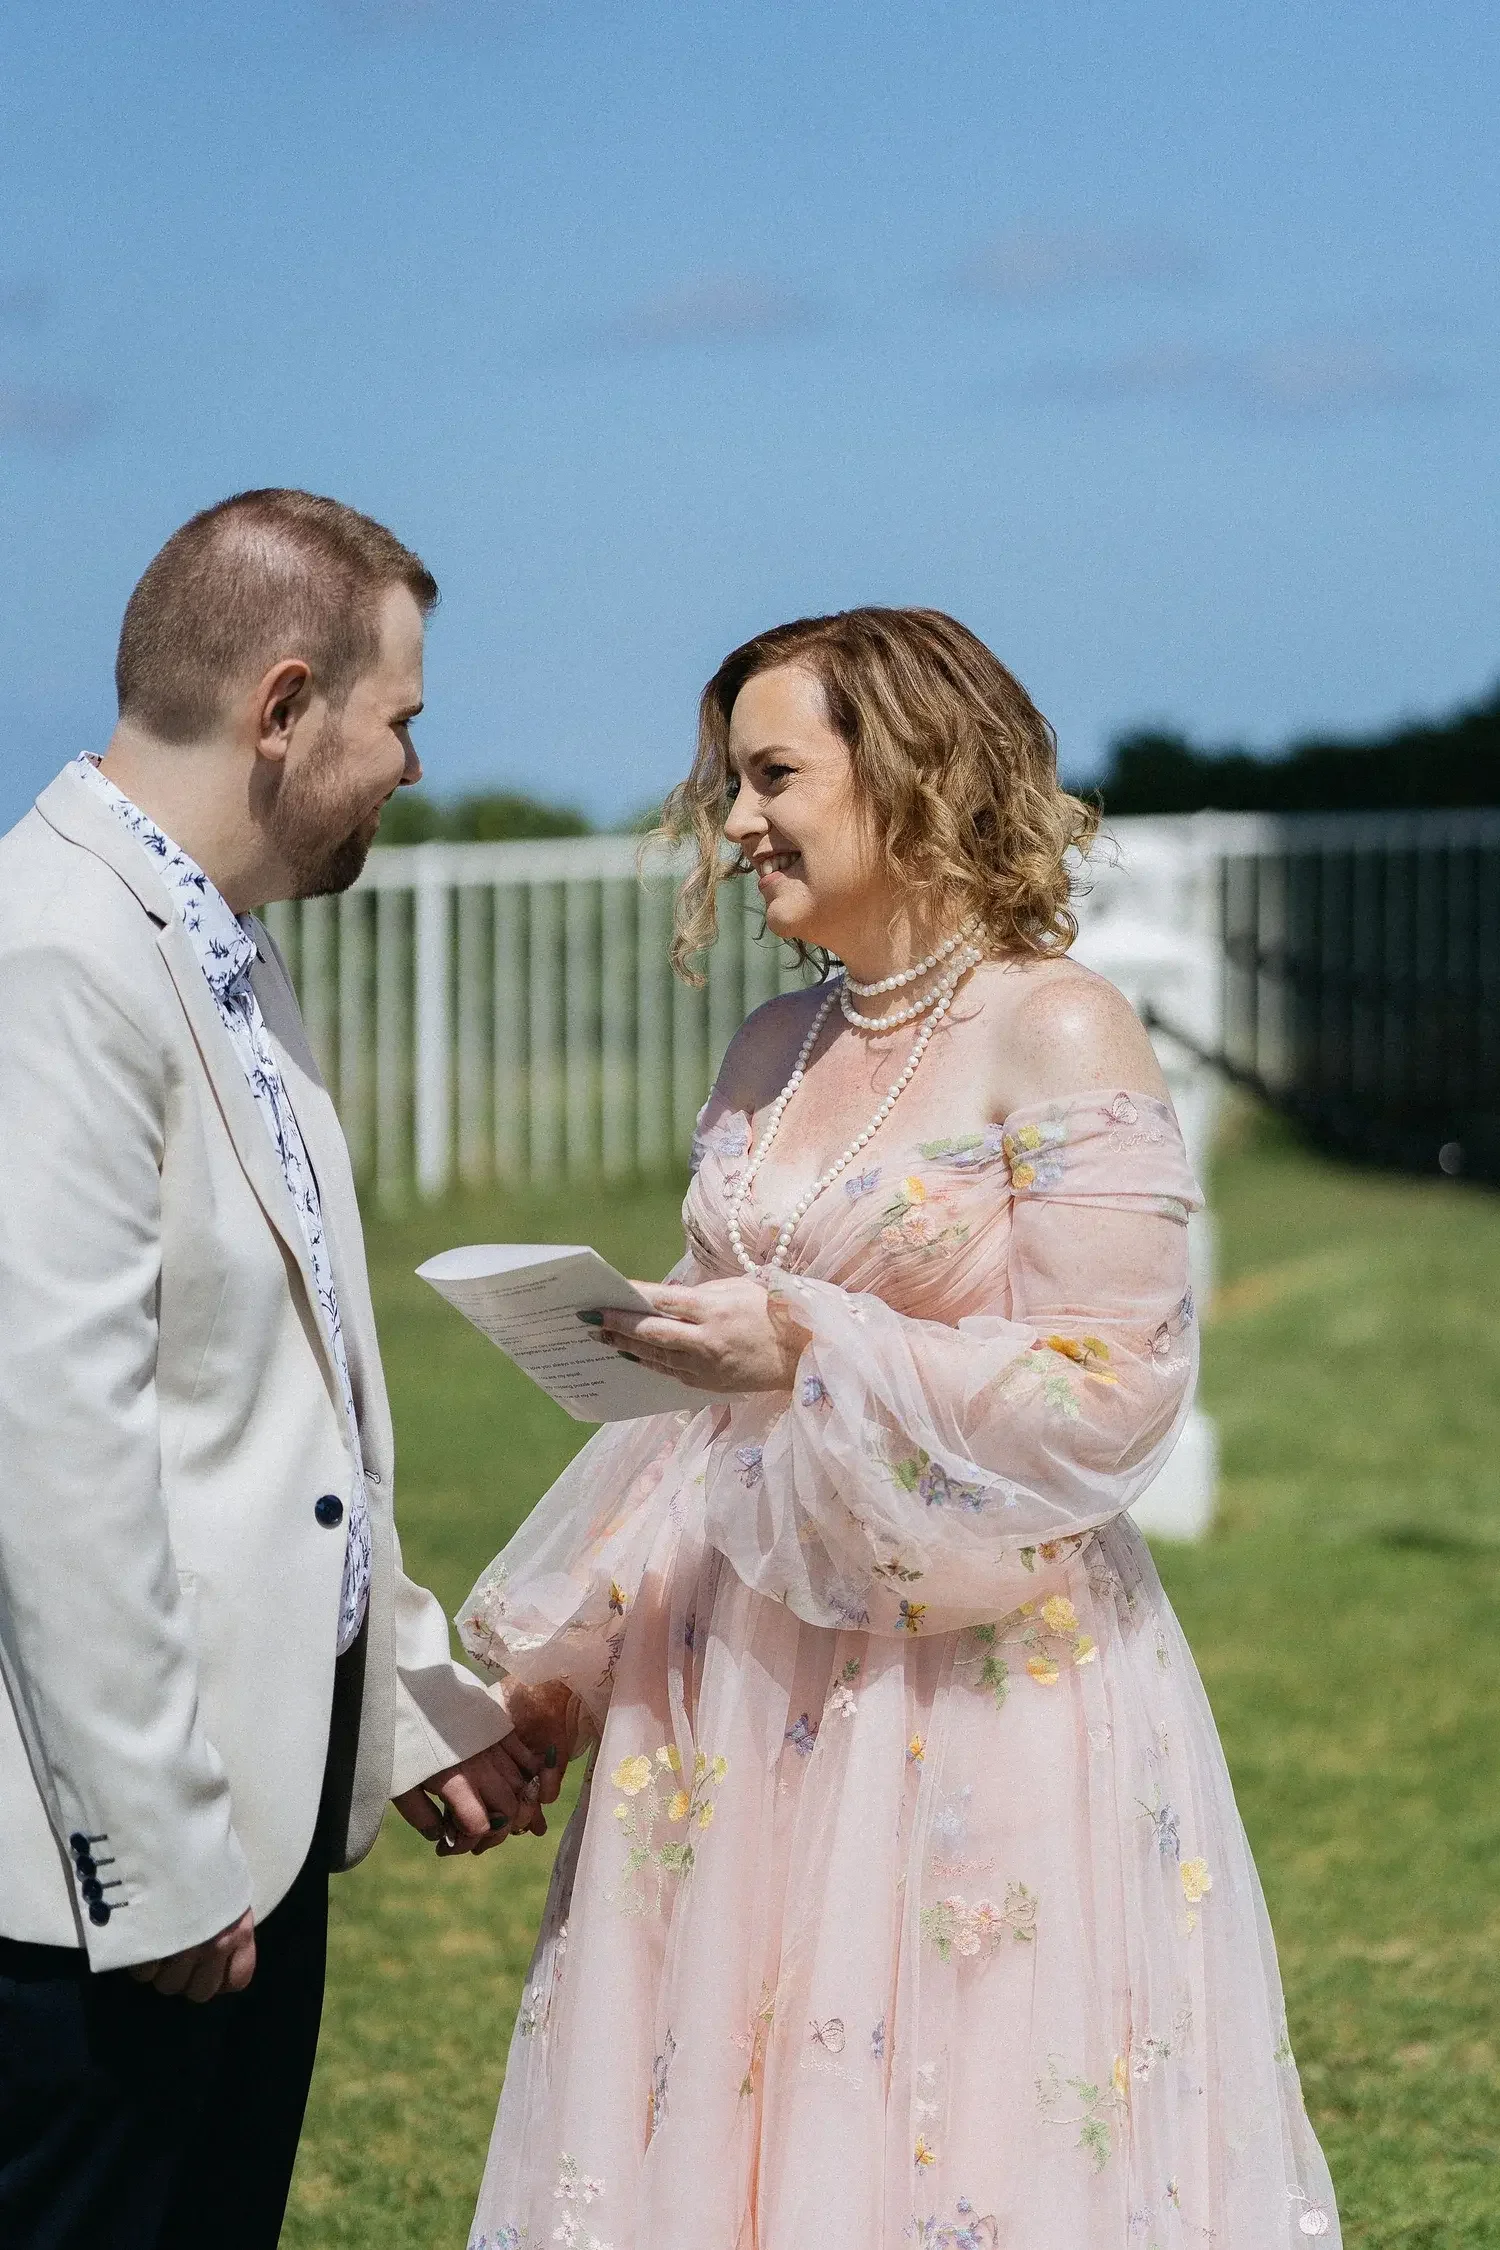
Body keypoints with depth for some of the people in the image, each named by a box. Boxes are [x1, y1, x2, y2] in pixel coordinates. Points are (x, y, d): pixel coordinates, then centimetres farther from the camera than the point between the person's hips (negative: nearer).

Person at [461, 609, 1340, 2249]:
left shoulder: (1058, 1037, -9)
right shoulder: (773, 1053, 12)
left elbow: (1114, 1392, -14)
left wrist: (817, 1348, -20)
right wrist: (555, 1672, 14)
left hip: (973, 1677, -7)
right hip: (743, 1675, 7)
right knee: (722, 2118, 9)